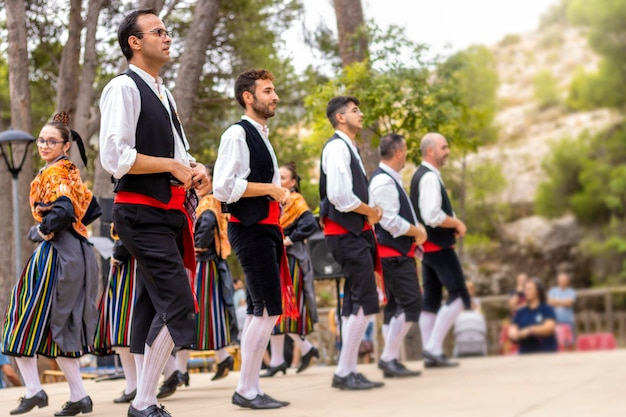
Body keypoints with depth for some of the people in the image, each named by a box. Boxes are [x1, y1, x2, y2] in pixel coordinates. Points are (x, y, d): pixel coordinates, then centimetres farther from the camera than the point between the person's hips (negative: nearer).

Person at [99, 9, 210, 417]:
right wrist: (172, 165, -14)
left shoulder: (163, 93, 18)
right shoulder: (124, 88, -10)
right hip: (143, 215, -9)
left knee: (155, 308, 11)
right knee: (180, 306, -13)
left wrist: (195, 167, 7)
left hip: (170, 214, 9)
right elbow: (115, 157, -20)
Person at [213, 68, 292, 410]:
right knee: (269, 308, -11)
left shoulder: (261, 136, 19)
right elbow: (223, 188, -20)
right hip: (250, 229, -10)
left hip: (266, 228, 10)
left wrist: (280, 195, 11)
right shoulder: (237, 134, -10)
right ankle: (247, 390, -5)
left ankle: (248, 389, 15)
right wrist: (270, 189, -15)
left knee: (259, 310, 10)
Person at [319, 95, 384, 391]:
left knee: (355, 305, 12)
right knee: (365, 303, -11)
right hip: (346, 233, -10)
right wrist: (371, 212, -8)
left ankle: (348, 371, 18)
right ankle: (345, 372, -5)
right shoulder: (337, 147, -12)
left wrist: (370, 213, 5)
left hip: (356, 232, 10)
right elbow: (340, 196, -22)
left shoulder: (348, 148, 19)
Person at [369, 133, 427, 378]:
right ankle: (389, 357, -10)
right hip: (394, 254, -11)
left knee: (396, 306, 11)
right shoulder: (383, 181, -16)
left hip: (398, 252, 11)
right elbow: (390, 221, -22)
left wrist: (416, 229, 8)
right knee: (411, 303, -13)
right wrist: (417, 232, -10)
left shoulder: (391, 179, 16)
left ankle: (391, 360, 14)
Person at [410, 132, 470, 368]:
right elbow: (433, 217, -27)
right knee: (459, 295, -7)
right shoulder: (430, 177, -17)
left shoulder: (421, 175, 15)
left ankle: (430, 353, 11)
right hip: (439, 247, -10)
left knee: (430, 300, 9)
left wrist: (451, 223, 9)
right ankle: (433, 348, -10)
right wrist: (457, 224, -12)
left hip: (428, 246, 10)